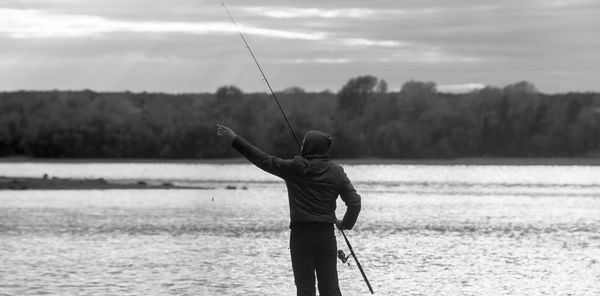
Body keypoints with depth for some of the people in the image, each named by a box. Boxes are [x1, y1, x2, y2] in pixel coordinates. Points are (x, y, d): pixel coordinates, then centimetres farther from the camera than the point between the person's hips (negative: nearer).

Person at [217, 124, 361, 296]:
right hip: (326, 235, 3)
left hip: (301, 234, -3)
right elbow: (354, 202, 0)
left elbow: (264, 160, -4)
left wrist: (234, 140, 2)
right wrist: (345, 224, 18)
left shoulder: (295, 168, -8)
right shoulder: (337, 173, 2)